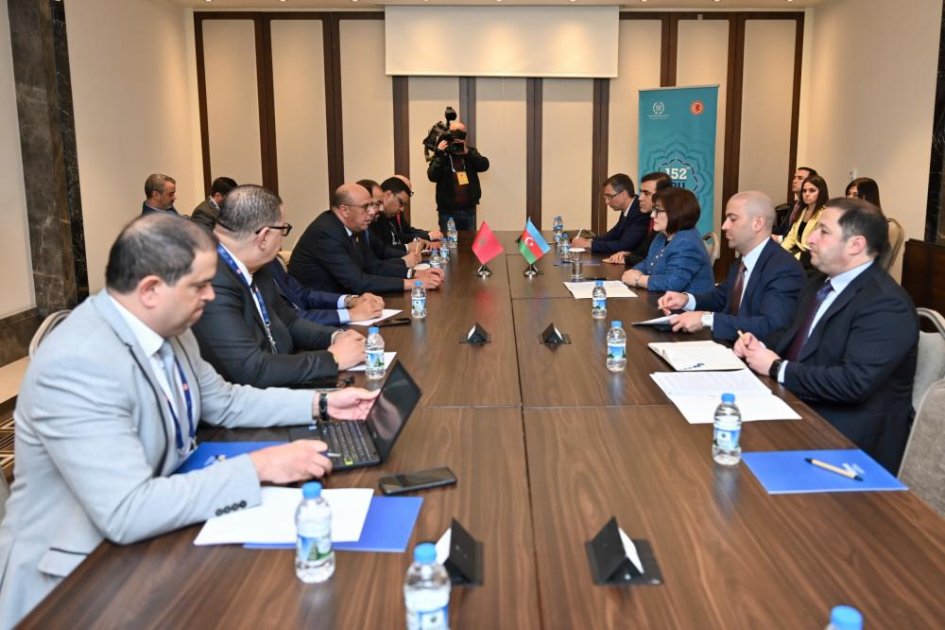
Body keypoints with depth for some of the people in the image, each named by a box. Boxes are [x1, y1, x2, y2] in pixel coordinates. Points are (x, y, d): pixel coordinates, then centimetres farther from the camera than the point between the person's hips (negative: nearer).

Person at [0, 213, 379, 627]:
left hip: (152, 530, 8)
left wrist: (319, 403, 3)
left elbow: (224, 402, 13)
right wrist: (259, 467, -30)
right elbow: (126, 513, -32)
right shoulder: (77, 363, -28)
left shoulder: (166, 329, -2)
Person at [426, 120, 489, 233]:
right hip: (448, 211, -3)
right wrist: (440, 155, -21)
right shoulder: (441, 154, 0)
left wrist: (467, 153, -18)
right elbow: (432, 176, -13)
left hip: (469, 210, 3)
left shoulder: (470, 151, 9)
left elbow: (484, 165, -7)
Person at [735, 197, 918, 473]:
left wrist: (776, 368, -19)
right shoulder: (820, 283, 10)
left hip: (849, 439, -8)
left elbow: (855, 383, -28)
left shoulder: (886, 305, -19)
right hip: (801, 411, 8)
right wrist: (758, 344, -3)